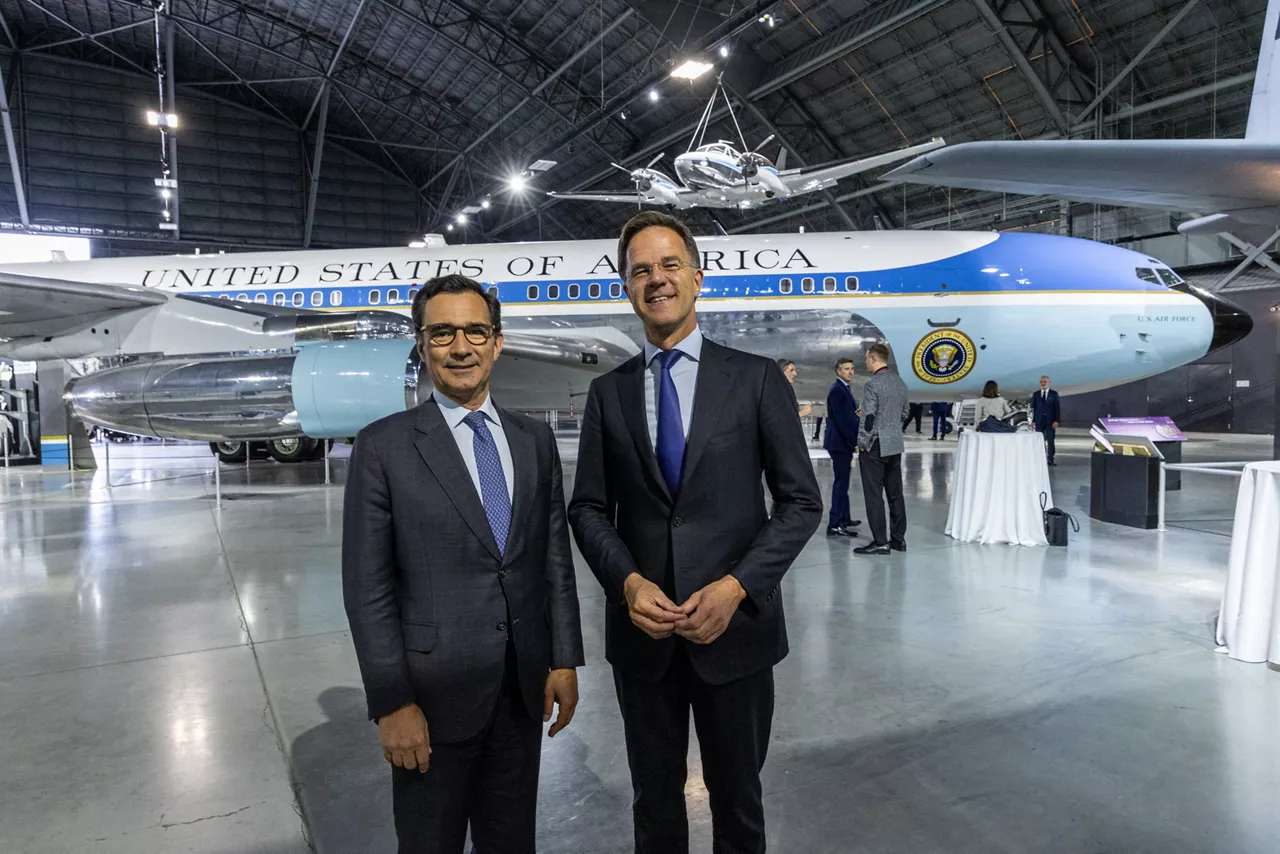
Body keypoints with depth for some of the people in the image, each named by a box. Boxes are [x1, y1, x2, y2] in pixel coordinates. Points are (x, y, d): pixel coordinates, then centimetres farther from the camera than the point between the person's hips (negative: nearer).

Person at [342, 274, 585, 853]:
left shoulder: (536, 440, 4)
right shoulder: (384, 446, -8)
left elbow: (556, 557, 7)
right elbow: (367, 587, -9)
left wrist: (565, 659, 4)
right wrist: (391, 703, -11)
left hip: (525, 690, 4)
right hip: (434, 694, -3)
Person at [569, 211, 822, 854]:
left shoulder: (755, 379, -4)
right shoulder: (607, 392, 4)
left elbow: (802, 501, -4)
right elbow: (588, 509, 4)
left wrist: (735, 586, -16)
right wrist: (628, 581, -14)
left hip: (735, 626, -1)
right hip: (641, 629, 2)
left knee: (737, 799, 18)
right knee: (654, 801, 20)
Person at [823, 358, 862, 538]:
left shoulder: (845, 388, 15)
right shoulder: (837, 390, -15)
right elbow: (841, 420, -21)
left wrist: (853, 441, 9)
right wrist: (854, 442, -20)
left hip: (845, 442, 10)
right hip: (840, 443, -10)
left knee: (843, 481, 16)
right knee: (841, 482, -10)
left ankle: (844, 518, 27)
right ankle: (835, 524, -9)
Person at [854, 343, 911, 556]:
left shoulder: (873, 384, -15)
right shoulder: (900, 383, 9)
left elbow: (868, 418, -17)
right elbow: (904, 415, 16)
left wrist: (862, 443, -7)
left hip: (875, 446, -8)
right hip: (896, 446, 8)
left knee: (874, 495, -2)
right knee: (895, 493, 12)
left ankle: (880, 542, 0)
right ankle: (898, 538, 17)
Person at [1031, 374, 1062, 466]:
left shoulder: (1054, 394, 4)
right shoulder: (1036, 394, 8)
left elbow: (1057, 408, 0)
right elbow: (1033, 408, 8)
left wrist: (1056, 420, -9)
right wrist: (1033, 420, 0)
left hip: (1050, 421, -1)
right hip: (1039, 421, 1)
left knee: (1050, 441, -1)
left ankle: (1050, 460, 3)